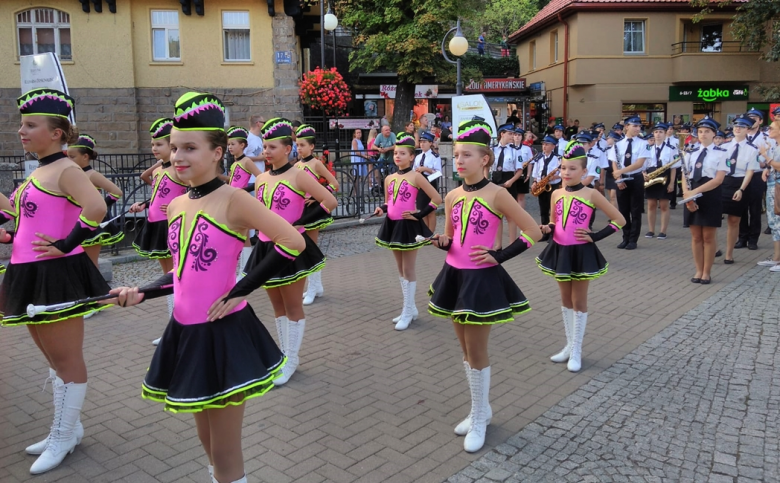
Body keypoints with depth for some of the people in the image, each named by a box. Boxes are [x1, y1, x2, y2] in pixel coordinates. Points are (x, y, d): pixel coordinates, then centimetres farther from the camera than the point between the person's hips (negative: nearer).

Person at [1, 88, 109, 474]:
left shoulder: (65, 170, -13)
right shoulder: (38, 173, 15)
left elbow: (96, 209, -30)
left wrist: (65, 245, -23)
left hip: (56, 276, -10)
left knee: (67, 359, 3)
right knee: (53, 357, 18)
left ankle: (63, 438, 17)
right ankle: (69, 428, 32)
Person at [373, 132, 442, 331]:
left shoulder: (415, 176, -11)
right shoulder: (389, 178, 7)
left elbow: (437, 198, -14)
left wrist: (419, 215, -16)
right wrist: (382, 209, -4)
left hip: (408, 225, -7)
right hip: (392, 225, 7)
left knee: (408, 269, 1)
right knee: (400, 269, 13)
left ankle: (408, 311, 12)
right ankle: (410, 308, 25)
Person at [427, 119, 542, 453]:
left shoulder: (496, 194, -13)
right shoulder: (452, 196, 5)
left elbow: (533, 232, -12)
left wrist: (500, 256, -15)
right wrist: (441, 242, -7)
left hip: (482, 280, -6)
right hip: (453, 276, 6)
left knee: (476, 351, 2)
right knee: (465, 348, 15)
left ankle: (479, 419, 19)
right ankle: (481, 410, 32)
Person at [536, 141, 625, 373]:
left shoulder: (591, 194, -12)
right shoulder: (556, 194, 2)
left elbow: (619, 220, -8)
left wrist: (594, 236, -13)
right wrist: (546, 229, -7)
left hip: (581, 253, -5)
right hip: (559, 251, 5)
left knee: (579, 302, 6)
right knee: (565, 300, 15)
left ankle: (576, 350, 17)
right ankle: (570, 345, 28)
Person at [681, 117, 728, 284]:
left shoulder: (721, 153, -1)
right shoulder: (690, 153, 11)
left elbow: (719, 179, -10)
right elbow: (684, 177, 6)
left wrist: (696, 191, -19)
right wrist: (687, 195, -12)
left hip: (711, 196, -3)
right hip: (692, 196, 3)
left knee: (708, 237, 2)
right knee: (695, 236, 7)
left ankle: (707, 272, 14)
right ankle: (699, 271, 17)